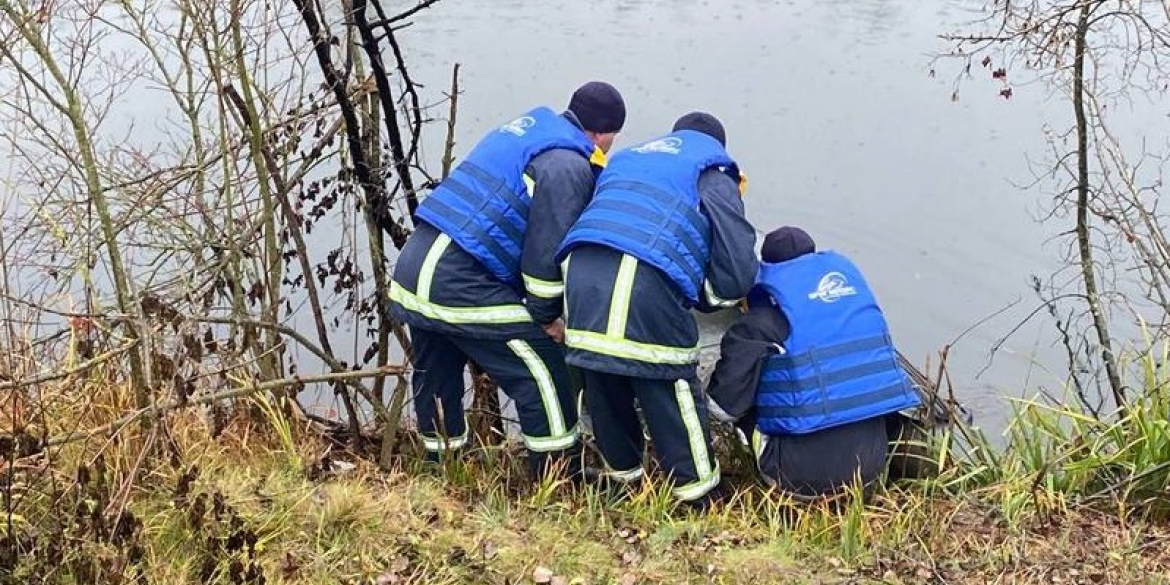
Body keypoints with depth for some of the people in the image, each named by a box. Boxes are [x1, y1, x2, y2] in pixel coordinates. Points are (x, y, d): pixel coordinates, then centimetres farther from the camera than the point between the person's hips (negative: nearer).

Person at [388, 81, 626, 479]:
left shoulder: (526, 131, 20)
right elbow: (547, 247, -15)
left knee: (437, 379, 25)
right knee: (545, 370, 0)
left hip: (411, 274, 10)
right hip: (460, 288, -10)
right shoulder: (567, 166, -9)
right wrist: (548, 315, -2)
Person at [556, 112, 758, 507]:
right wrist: (699, 297, 26)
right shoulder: (712, 173, 19)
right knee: (672, 391, 6)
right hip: (647, 281, -5)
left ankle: (623, 478, 38)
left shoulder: (623, 159, 37)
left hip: (581, 268, 6)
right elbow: (737, 269, 9)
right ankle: (698, 499, 16)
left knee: (603, 389, 20)